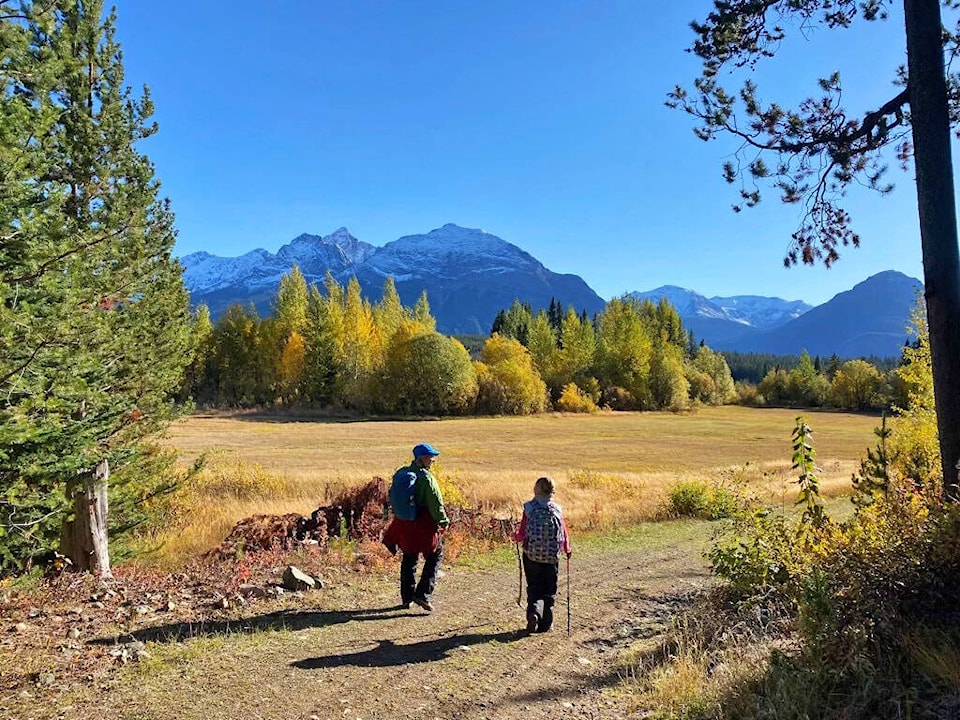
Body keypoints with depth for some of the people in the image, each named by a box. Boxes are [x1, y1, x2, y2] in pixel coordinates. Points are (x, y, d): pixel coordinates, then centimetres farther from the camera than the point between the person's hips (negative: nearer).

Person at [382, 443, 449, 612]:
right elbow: (436, 503, -17)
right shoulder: (427, 478, -18)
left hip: (404, 524, 7)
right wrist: (443, 521, -4)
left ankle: (407, 597, 24)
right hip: (424, 525, -7)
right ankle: (423, 594, 1)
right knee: (434, 556, 10)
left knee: (408, 560, 19)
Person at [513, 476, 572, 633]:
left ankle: (534, 613, -12)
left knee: (534, 588, 12)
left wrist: (515, 537, 17)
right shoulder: (557, 510, -3)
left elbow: (522, 533, -6)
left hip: (532, 555, -1)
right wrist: (567, 550, 21)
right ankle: (545, 623, 17)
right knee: (549, 590, 15)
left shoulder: (529, 508, -8)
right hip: (552, 556, 1)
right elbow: (564, 533, 2)